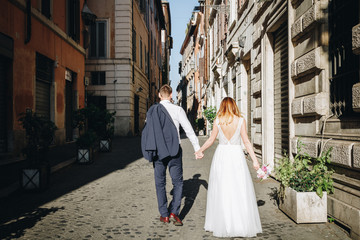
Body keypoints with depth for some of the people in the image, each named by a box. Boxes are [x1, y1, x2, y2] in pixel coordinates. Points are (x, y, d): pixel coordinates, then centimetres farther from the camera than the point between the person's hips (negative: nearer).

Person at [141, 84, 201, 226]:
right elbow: (189, 130, -6)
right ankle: (174, 213, 0)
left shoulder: (151, 111, 4)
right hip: (174, 151, -2)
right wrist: (197, 148, 1)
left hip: (157, 151, 3)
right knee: (178, 182, 10)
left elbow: (148, 131, 10)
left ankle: (164, 215, 19)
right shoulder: (178, 110, -5)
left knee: (160, 183, 14)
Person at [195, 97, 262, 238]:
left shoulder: (218, 120, -1)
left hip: (221, 155, 1)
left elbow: (211, 139, 5)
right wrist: (254, 160, 0)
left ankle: (222, 225, 16)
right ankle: (242, 224, 10)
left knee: (221, 190, 8)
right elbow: (246, 142, -4)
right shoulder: (240, 120, -2)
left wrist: (200, 150, 19)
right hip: (236, 155, -1)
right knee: (239, 191, 5)